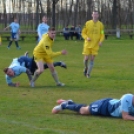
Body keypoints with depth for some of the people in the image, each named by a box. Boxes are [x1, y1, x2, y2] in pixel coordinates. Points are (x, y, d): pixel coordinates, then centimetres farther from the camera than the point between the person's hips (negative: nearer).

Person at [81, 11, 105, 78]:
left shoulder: (100, 24, 3)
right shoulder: (87, 23, 0)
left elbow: (102, 35, 5)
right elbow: (83, 33, 4)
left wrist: (101, 41, -13)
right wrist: (87, 38, -15)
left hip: (95, 45, 1)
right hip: (87, 44, -1)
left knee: (92, 59, -2)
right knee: (86, 58, -3)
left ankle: (88, 73, 6)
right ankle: (86, 68, 27)